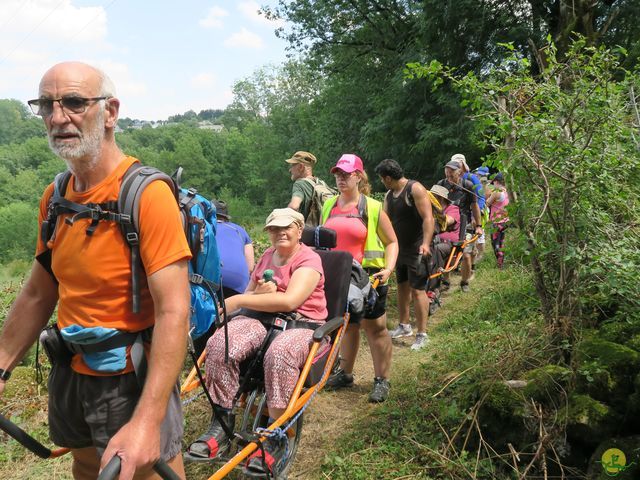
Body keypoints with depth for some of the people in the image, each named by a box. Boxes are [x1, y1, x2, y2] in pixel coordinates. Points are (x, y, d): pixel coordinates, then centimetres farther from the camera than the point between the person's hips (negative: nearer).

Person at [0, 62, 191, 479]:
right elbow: (37, 296, 11)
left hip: (132, 382, -7)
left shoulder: (148, 194, -20)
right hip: (71, 378, 7)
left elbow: (174, 312, -26)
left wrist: (148, 421, -31)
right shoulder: (54, 198, 2)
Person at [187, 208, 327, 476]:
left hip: (302, 323, -5)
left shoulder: (309, 260, -3)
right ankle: (221, 425, -17)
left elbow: (290, 300, -19)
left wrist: (239, 300, -19)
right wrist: (258, 293, -5)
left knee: (279, 353, -41)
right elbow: (248, 295, 21)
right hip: (263, 319, 6)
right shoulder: (267, 256, 20)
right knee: (220, 343, -26)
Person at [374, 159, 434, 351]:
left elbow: (428, 218, -22)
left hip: (417, 250, -8)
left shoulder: (415, 189, -15)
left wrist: (426, 243, -33)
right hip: (400, 248, 8)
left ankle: (422, 335, -1)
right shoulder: (390, 195, 10)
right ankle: (404, 326, 31)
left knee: (417, 290, -8)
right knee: (402, 287, 16)